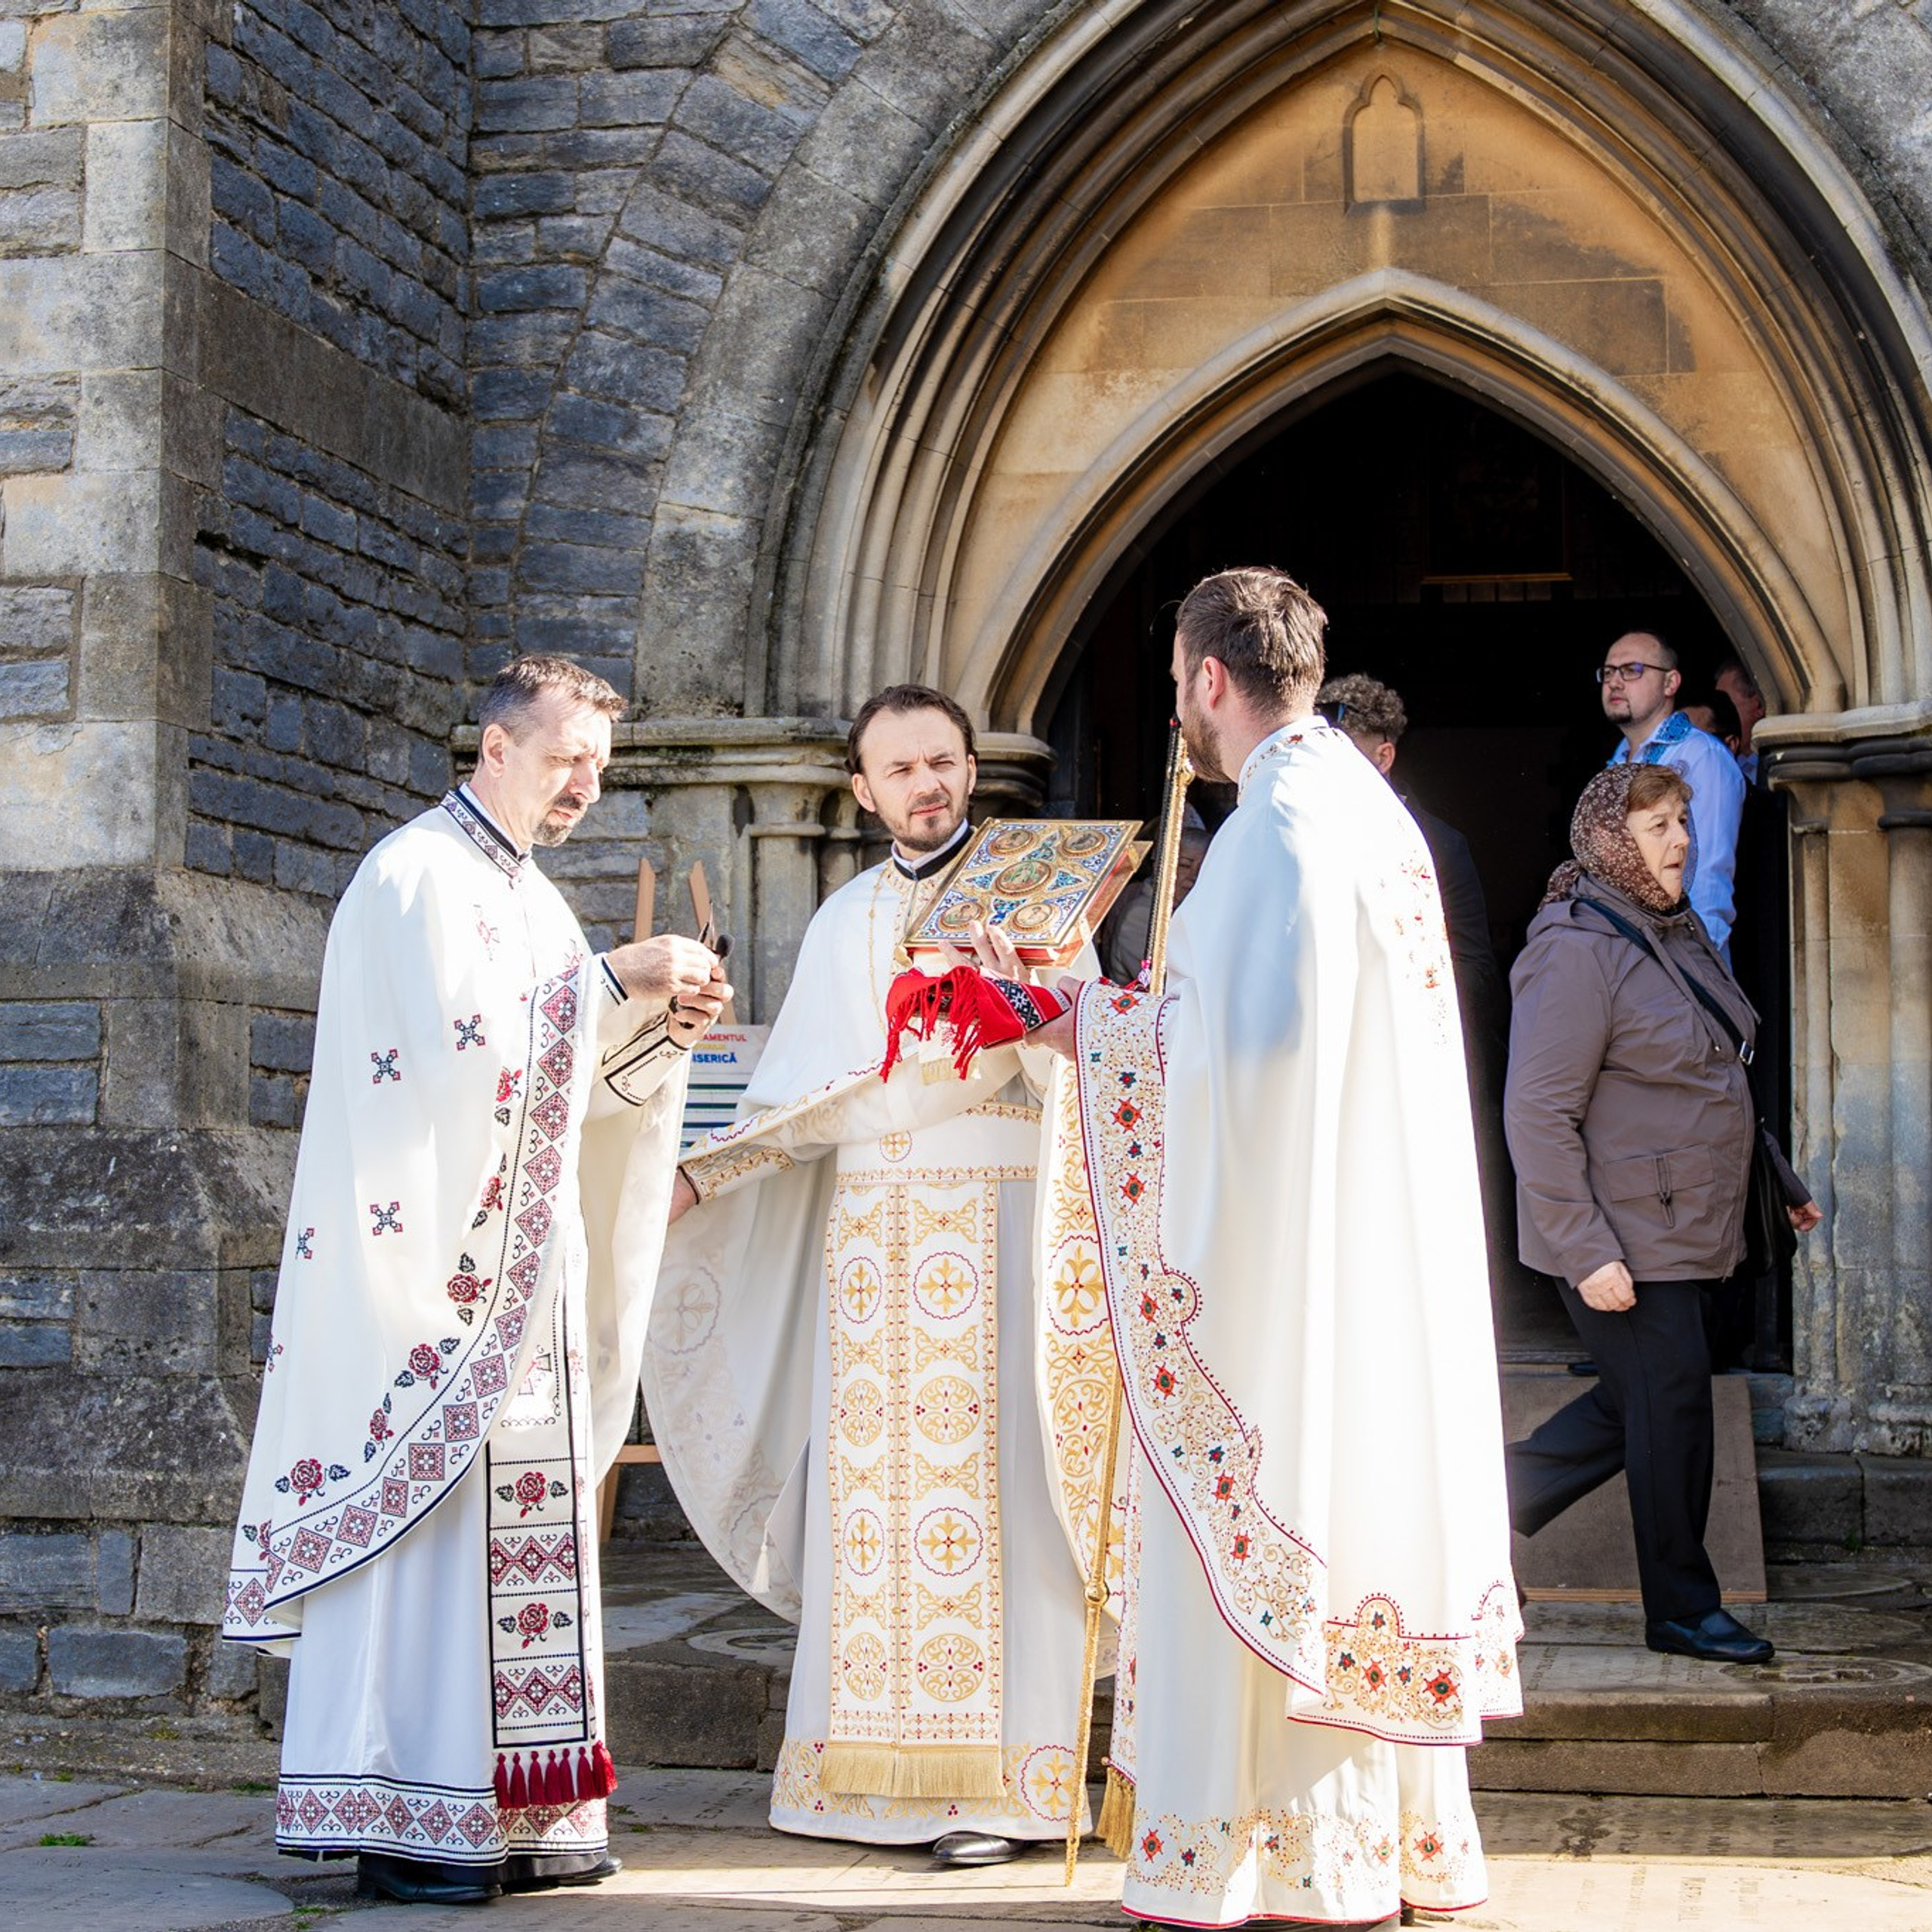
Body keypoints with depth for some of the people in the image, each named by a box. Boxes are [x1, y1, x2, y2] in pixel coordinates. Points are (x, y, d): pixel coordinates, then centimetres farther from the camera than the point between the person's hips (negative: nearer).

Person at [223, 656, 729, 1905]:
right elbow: (464, 1037, -20)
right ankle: (407, 1820, -4)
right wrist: (608, 979, -15)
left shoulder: (528, 896, 20)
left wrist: (656, 1028, 3)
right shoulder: (417, 876, -8)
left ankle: (517, 1812, 12)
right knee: (428, 1520, -8)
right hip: (430, 1262, -9)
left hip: (519, 1272, 9)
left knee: (522, 1520, 8)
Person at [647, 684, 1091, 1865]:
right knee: (869, 1488, 0)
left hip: (993, 1226, -4)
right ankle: (877, 1770, 4)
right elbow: (800, 1098, 18)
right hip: (863, 1234, 4)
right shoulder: (844, 925, 18)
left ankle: (992, 1778, -8)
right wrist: (696, 1179, 8)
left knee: (983, 1479, -9)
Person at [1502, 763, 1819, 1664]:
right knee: (1671, 1403, -2)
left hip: (1684, 1230, 9)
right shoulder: (1577, 950, -18)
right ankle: (1683, 1607, 11)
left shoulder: (1680, 931, 12)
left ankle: (1494, 1501, 29)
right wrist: (1587, 1252, -24)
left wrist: (1780, 1183, 23)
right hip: (1622, 1240, -9)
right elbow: (1538, 1115, -21)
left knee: (1641, 1400, 14)